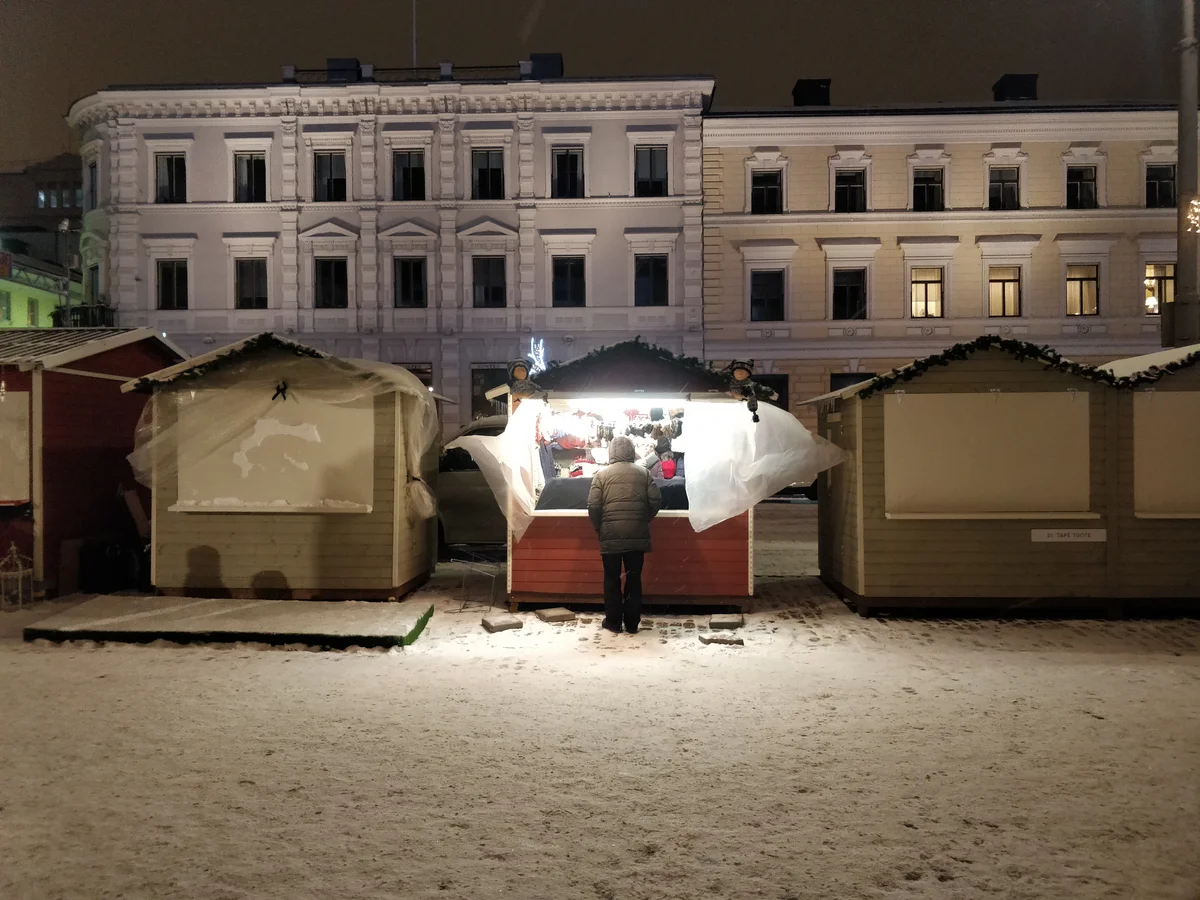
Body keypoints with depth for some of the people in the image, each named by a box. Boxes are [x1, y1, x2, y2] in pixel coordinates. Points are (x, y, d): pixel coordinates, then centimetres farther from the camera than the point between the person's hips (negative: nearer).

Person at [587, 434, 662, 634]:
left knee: (612, 579, 9)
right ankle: (632, 623, 14)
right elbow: (656, 501, -1)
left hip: (610, 535, -1)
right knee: (634, 579, 9)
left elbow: (593, 506, -7)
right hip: (637, 535, 2)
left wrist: (599, 529, 8)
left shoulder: (602, 474, -1)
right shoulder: (643, 473, 4)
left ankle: (613, 622, 15)